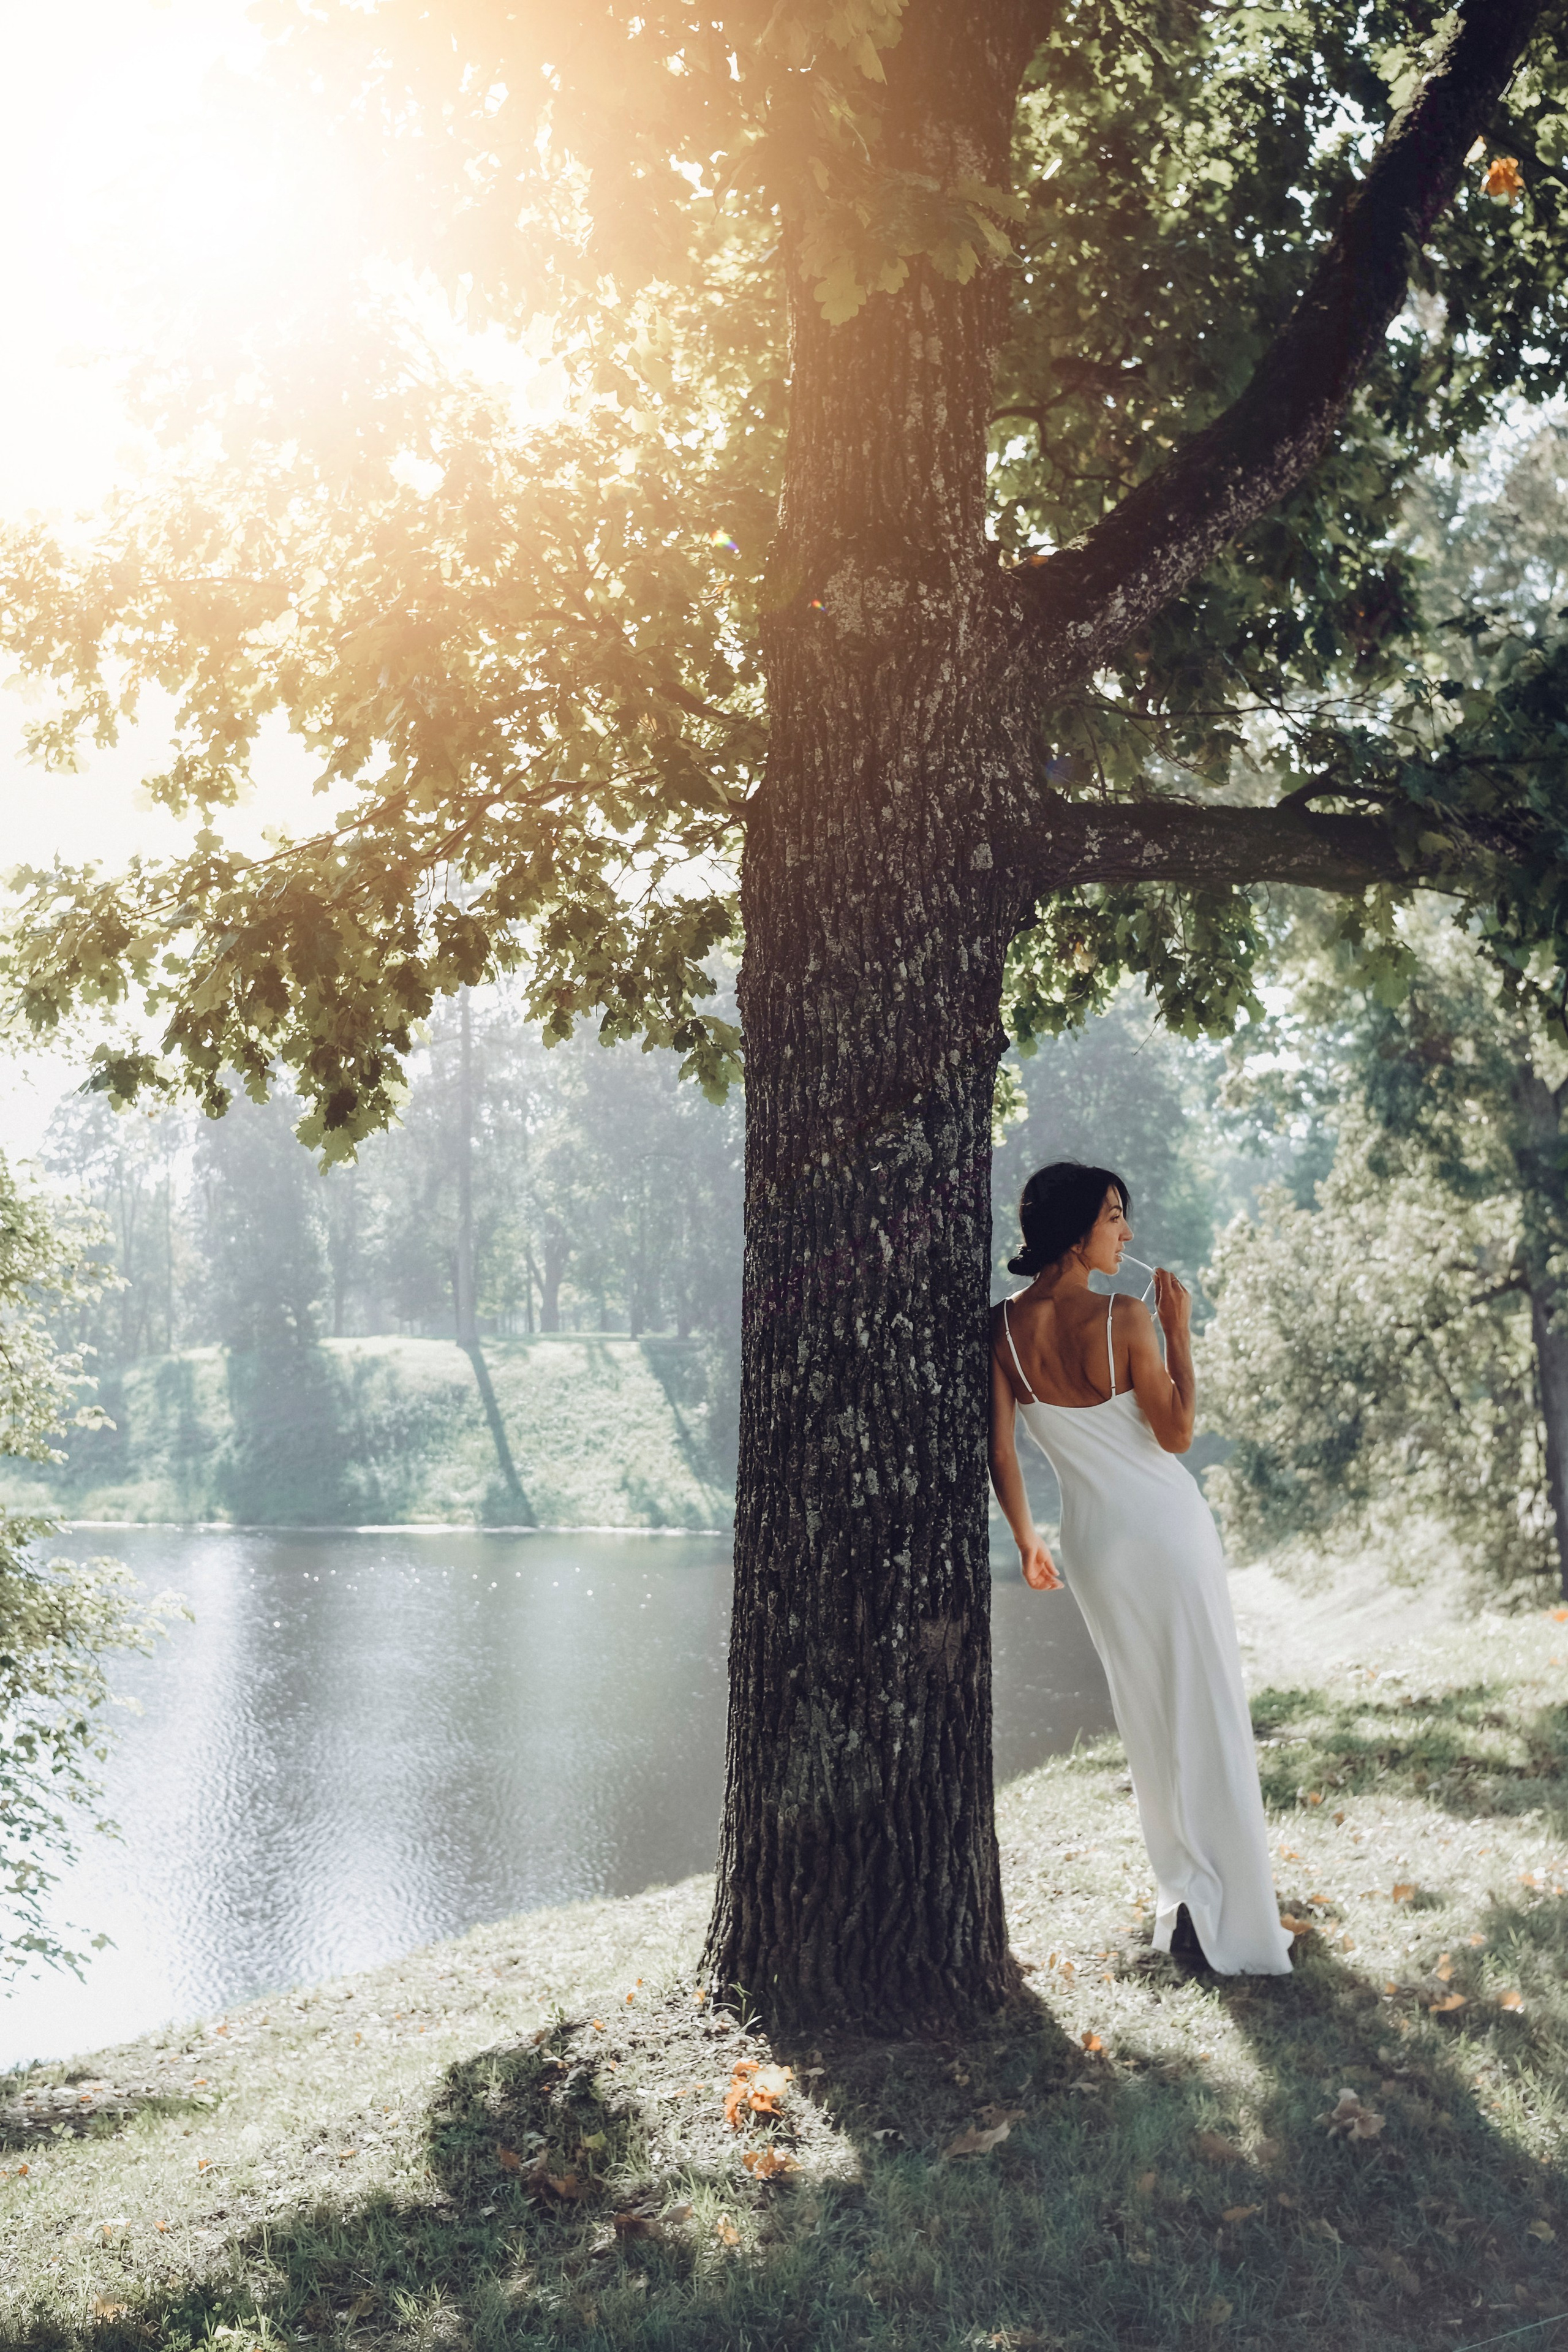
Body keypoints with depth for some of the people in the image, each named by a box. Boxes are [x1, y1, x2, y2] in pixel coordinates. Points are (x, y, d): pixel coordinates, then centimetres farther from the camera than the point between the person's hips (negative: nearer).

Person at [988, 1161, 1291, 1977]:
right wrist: (1180, 1331, -6)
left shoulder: (1003, 1328, -6)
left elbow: (999, 1452, -2)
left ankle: (1185, 1903, 23)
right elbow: (1176, 1435, -10)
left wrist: (1026, 1540, 12)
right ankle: (1237, 1925, 7)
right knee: (1208, 1717, 5)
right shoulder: (1124, 1320, -18)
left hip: (1093, 1540, 4)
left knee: (1148, 1720, 17)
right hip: (1167, 1524, -4)